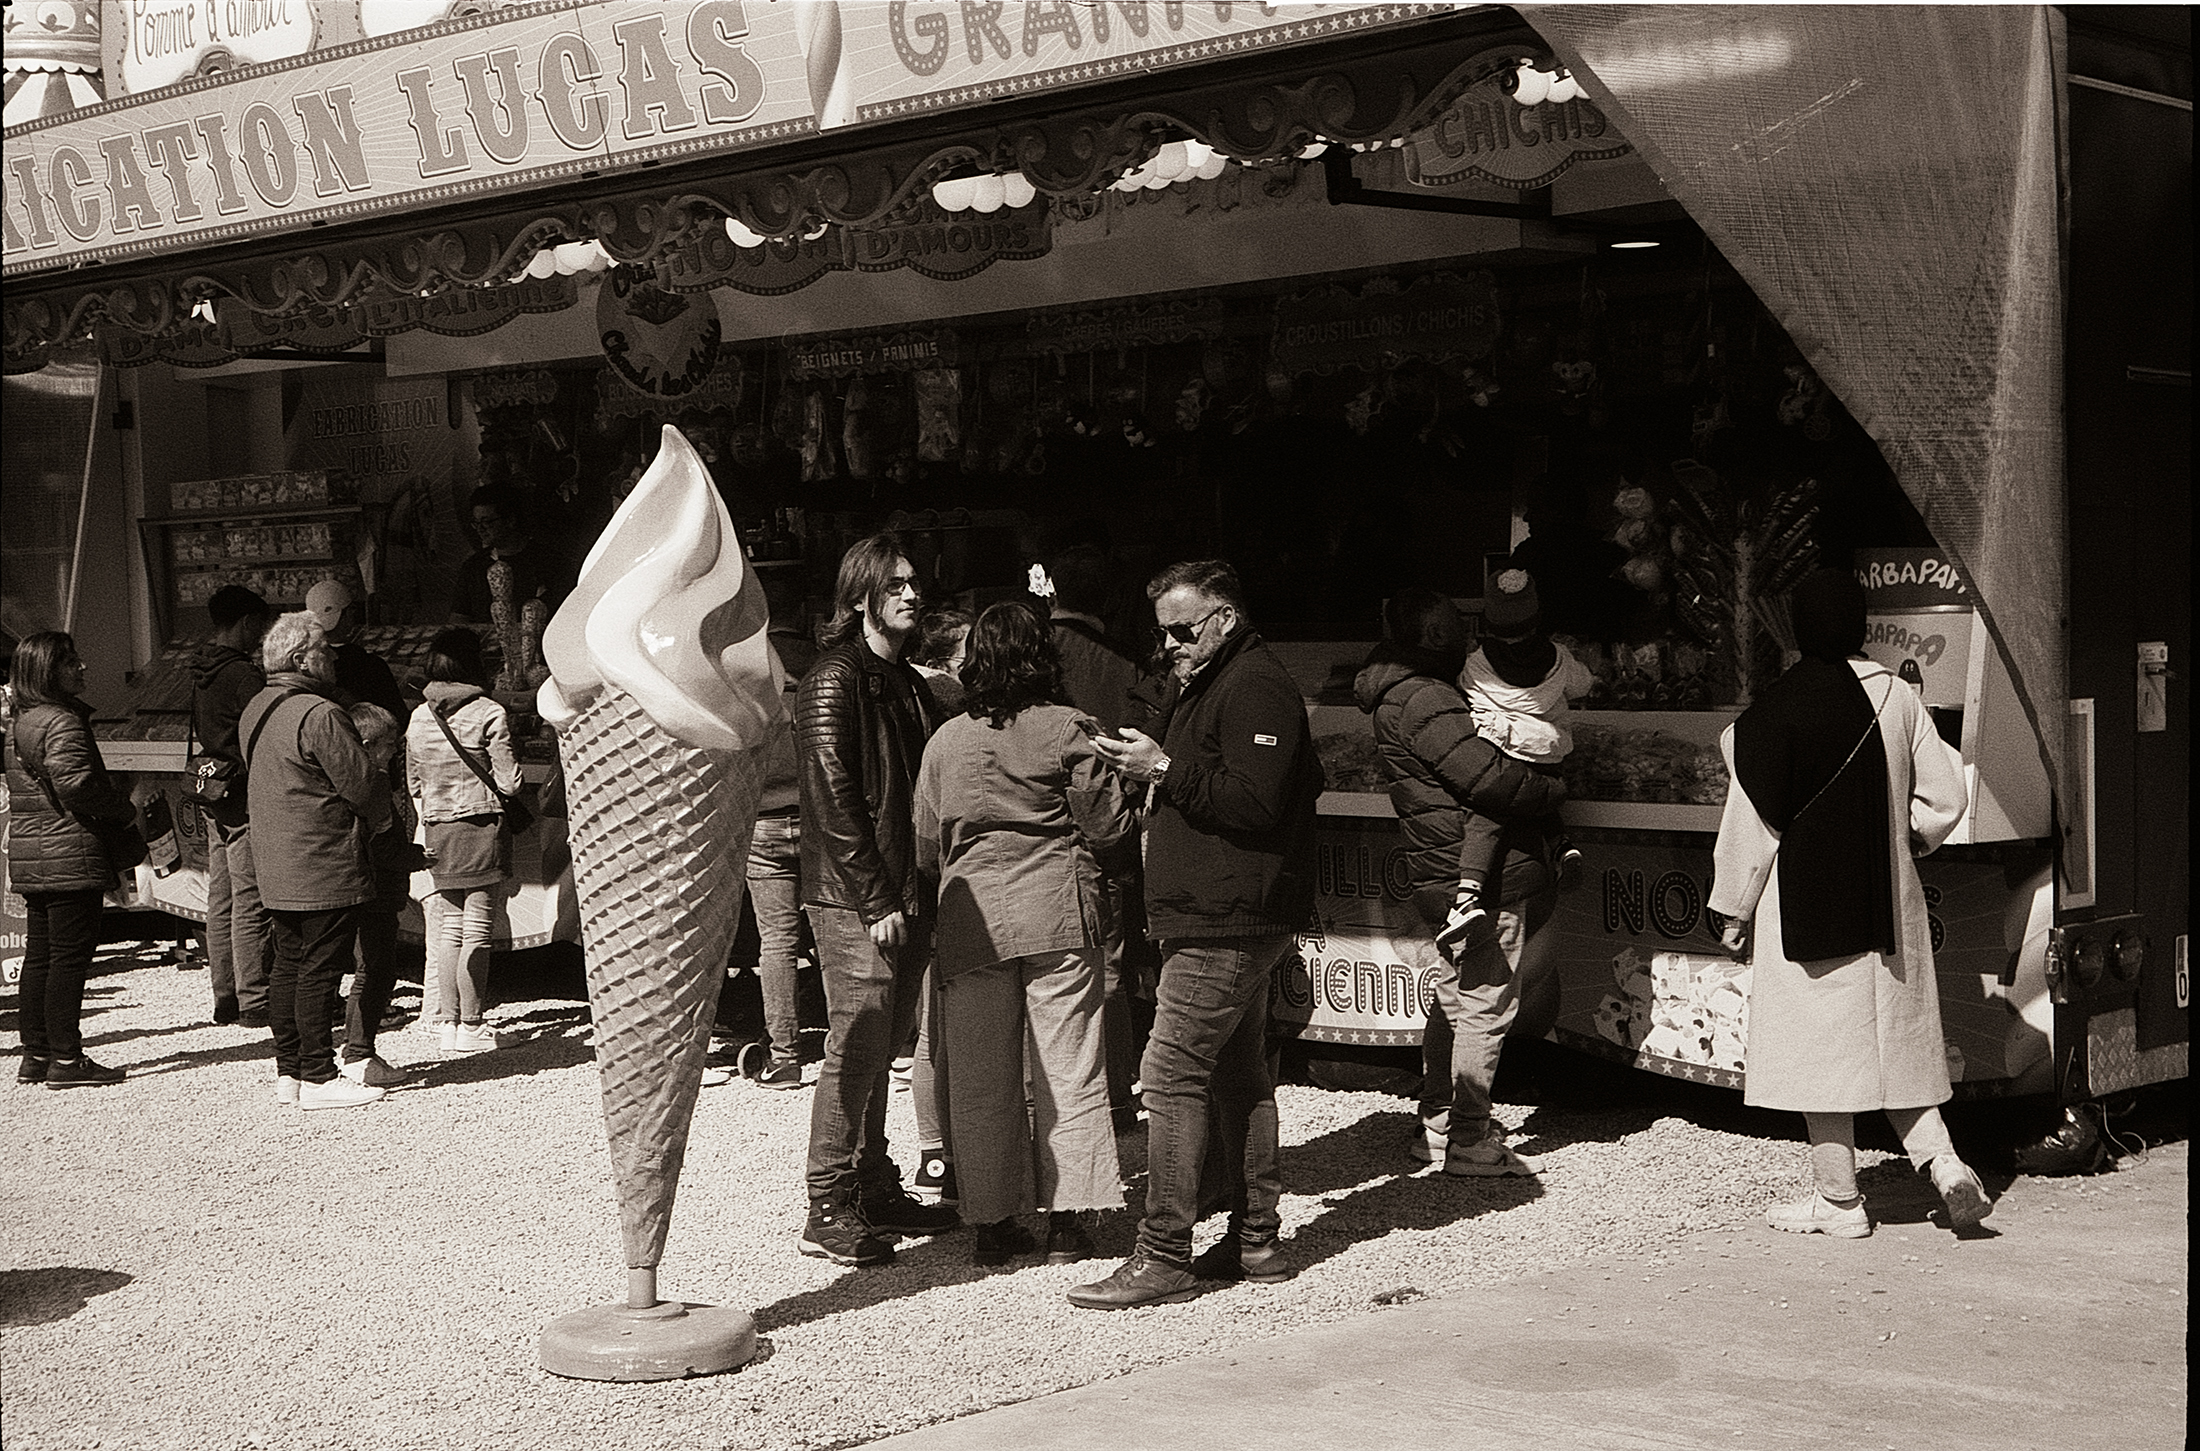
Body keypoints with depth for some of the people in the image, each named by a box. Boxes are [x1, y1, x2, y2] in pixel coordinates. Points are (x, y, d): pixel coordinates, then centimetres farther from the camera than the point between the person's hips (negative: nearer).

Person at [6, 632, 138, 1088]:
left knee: (39, 955, 13)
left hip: (30, 856, 10)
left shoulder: (21, 722, 16)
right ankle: (65, 1059, -4)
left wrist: (116, 798, 16)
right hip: (70, 858, -10)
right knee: (70, 953, -5)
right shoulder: (61, 722, -15)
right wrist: (125, 811, -8)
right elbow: (78, 783, -24)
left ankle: (36, 1054, 17)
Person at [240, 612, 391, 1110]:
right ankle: (318, 1077, -1)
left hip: (275, 871, 9)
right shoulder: (319, 715, -18)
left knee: (289, 965, 14)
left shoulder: (256, 711, 12)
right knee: (320, 970, -4)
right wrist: (380, 816, 6)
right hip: (325, 871, -9)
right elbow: (364, 785, -17)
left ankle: (289, 1070, 19)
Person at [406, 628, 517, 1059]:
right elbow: (508, 782, -10)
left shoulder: (419, 718, 6)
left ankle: (446, 1023, 11)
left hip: (437, 832, 5)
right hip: (481, 827, -5)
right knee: (477, 931, 0)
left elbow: (414, 784, 12)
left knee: (448, 931, 11)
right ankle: (471, 1025, 2)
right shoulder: (489, 714, -10)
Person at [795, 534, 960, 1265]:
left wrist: (920, 895, 11)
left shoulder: (908, 684, 18)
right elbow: (834, 800, -15)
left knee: (880, 1046, 13)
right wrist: (877, 902, -17)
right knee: (858, 1043, -9)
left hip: (902, 897, 8)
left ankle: (874, 1190, 21)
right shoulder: (834, 682, -9)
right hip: (853, 901, -8)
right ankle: (828, 1210, -4)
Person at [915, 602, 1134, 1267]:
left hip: (971, 915, 2)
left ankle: (994, 1221, 11)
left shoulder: (946, 740, 6)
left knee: (982, 1080, 7)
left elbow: (926, 845, 11)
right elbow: (1108, 825, -1)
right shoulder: (1071, 730, -3)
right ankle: (1067, 1222, 6)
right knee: (1068, 1070, 4)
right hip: (1058, 914, -2)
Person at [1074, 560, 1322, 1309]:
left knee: (1172, 1073, -12)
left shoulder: (1255, 685, -13)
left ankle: (1164, 1259, -11)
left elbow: (1256, 799, -23)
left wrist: (1165, 770, -20)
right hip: (1224, 918, 11)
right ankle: (1255, 1239, 20)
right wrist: (1157, 772, 15)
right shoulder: (1216, 684, 21)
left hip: (1225, 925, -11)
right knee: (1238, 1074, 13)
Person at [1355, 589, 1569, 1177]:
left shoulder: (1399, 695, 14)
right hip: (1482, 877, -11)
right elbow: (1487, 777, -24)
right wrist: (1553, 788, -8)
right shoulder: (1426, 701, -18)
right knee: (1486, 1007, -5)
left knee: (1453, 1000, 20)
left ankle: (1437, 1125, 29)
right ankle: (1469, 1143, 0)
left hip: (1442, 878, 11)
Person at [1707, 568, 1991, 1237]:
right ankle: (1939, 1157, 2)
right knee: (1892, 1037, 17)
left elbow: (1756, 820, -11)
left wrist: (1732, 908, -2)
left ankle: (1839, 1198, 8)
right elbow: (1942, 799, 4)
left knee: (1817, 1040, 3)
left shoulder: (1775, 710, -14)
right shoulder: (1897, 696, 0)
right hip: (1887, 902, 5)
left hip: (1804, 902, -5)